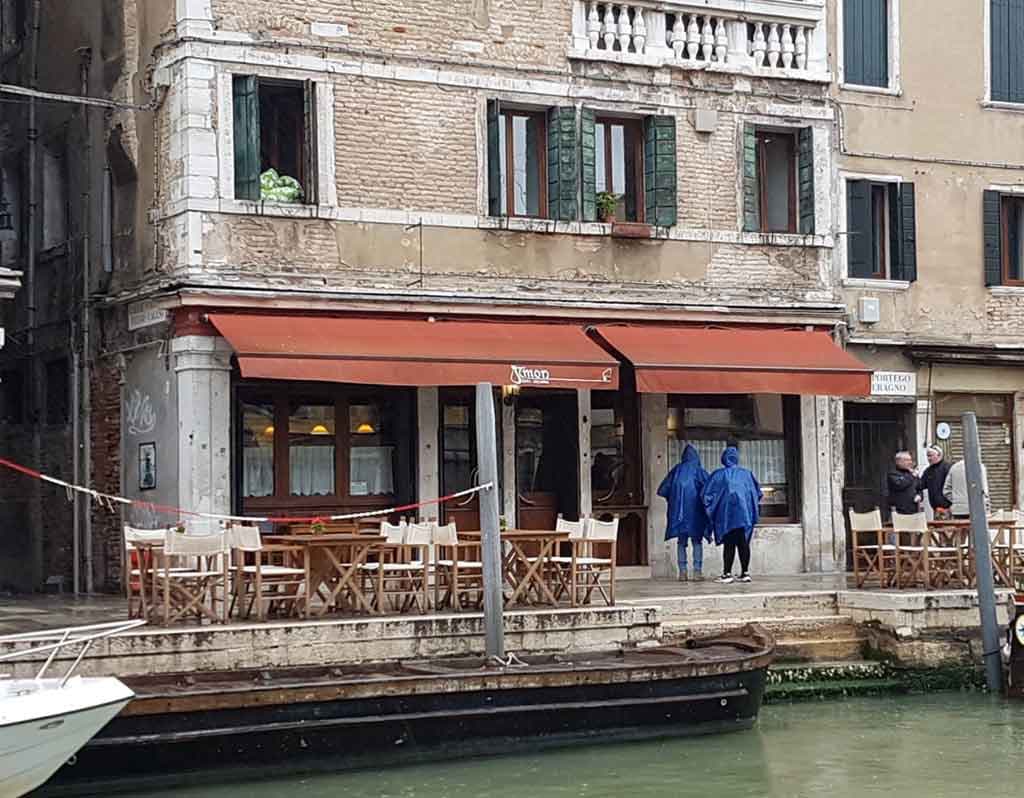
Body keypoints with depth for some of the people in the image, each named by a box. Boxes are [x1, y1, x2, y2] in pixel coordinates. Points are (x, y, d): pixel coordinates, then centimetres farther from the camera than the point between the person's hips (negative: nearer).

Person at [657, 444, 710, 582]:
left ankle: (682, 572, 2)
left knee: (681, 542, 8)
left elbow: (662, 490, 7)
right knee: (697, 541, 2)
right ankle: (697, 572, -5)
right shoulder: (698, 470, 0)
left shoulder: (677, 469, 6)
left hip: (678, 509, 2)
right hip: (694, 510, -2)